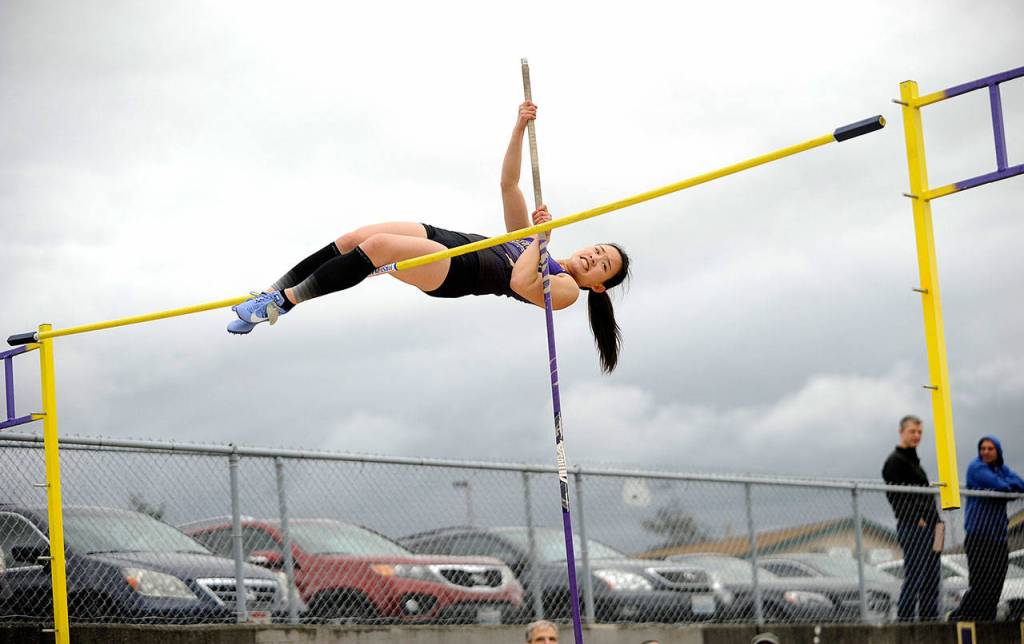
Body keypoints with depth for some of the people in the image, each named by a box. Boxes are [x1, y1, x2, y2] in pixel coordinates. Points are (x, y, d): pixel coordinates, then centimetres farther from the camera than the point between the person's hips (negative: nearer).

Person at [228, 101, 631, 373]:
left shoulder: (567, 290, 2)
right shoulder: (533, 243, 26)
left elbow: (520, 281, -22)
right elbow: (508, 185, 21)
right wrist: (519, 130, 10)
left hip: (456, 274, -8)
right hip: (446, 238, 8)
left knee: (377, 245, -31)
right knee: (355, 238, -14)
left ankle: (282, 303, -28)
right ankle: (272, 292, -11)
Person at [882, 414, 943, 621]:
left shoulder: (914, 461, 24)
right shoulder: (895, 461, -5)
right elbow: (894, 495, -15)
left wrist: (935, 520, 15)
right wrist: (916, 519, -19)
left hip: (927, 527, 9)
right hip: (912, 527, -9)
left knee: (931, 579, 7)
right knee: (914, 577, -12)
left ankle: (930, 620, 9)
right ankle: (904, 619, -12)